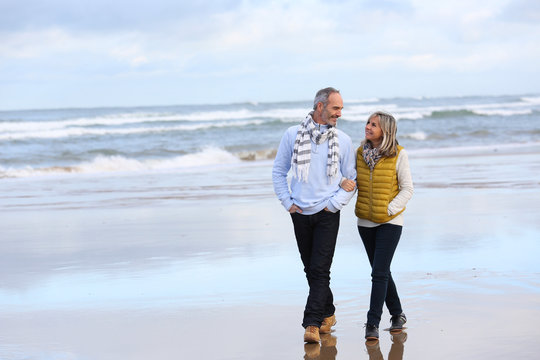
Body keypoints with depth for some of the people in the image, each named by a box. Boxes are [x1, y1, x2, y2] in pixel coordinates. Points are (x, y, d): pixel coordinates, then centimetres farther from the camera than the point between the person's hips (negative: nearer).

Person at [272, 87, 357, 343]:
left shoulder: (343, 140, 3)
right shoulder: (293, 135, 2)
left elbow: (351, 179, 8)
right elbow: (278, 171, 10)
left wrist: (335, 203, -4)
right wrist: (287, 202, 2)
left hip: (327, 214, -2)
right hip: (301, 214, 2)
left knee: (320, 270, -10)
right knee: (310, 269, 11)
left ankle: (312, 324, -11)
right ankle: (328, 314, 28)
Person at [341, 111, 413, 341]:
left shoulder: (398, 155, -9)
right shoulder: (360, 153, 3)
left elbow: (407, 189, -5)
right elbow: (354, 180, 9)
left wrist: (389, 209, -15)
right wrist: (345, 182, -14)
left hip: (390, 222, -5)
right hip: (365, 222, 5)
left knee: (379, 272, -12)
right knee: (381, 271, 14)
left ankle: (373, 324, -9)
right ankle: (397, 314, 30)